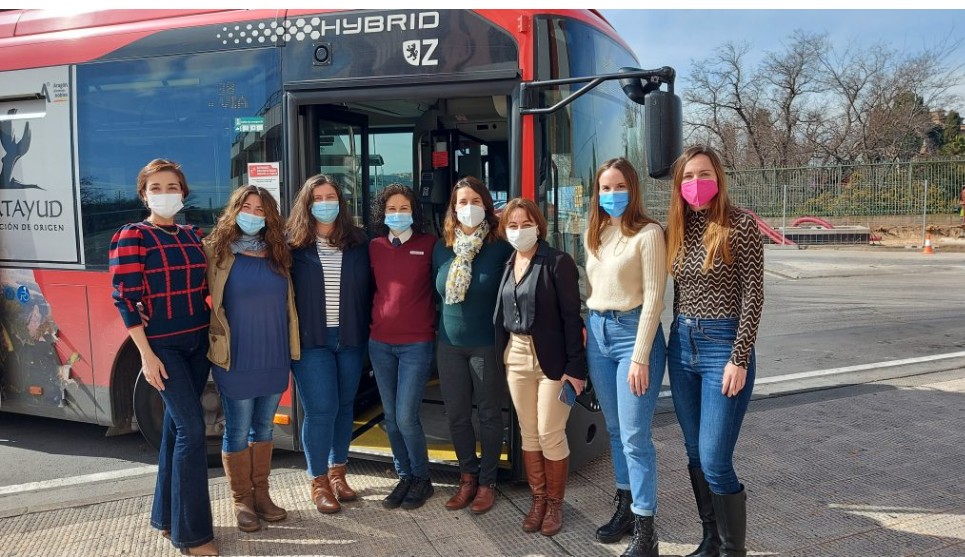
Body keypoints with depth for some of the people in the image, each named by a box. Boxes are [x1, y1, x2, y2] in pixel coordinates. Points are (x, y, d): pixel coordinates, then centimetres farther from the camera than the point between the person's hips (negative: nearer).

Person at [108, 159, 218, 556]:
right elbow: (125, 298, -11)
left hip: (197, 342, 6)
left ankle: (166, 515, 27)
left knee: (177, 425, 13)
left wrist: (213, 331, 6)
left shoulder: (194, 236, 10)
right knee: (192, 427, -9)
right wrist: (146, 354, -15)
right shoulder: (133, 236, -7)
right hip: (162, 345, -6)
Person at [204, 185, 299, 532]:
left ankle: (261, 494, 29)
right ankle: (241, 500, 22)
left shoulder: (278, 253, 7)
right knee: (238, 431, 6)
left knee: (264, 427, 15)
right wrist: (217, 344, -14)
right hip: (237, 360, -4)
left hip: (275, 359, 4)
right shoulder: (216, 250, -5)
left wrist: (292, 350, 9)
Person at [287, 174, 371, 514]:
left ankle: (337, 473, 27)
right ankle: (319, 482, 13)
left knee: (344, 406, 12)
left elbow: (367, 289, 9)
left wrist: (366, 330, 4)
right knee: (321, 410, -4)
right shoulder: (293, 245, -2)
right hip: (311, 340, -3)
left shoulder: (357, 242, 5)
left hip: (350, 339, 3)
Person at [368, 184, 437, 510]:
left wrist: (436, 326, -3)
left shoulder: (429, 245, -5)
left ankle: (422, 479, 16)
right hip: (381, 343, 4)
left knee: (406, 417, -6)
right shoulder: (374, 247, 6)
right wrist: (376, 322, 12)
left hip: (417, 344, -4)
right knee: (390, 416, 10)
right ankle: (405, 477, 27)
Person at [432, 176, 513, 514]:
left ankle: (487, 482, 23)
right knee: (456, 415, 11)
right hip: (450, 344, 4)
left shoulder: (501, 248, -8)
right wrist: (446, 326, 14)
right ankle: (467, 477, 28)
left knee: (489, 414, 8)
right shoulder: (442, 248, 5)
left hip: (487, 344, -4)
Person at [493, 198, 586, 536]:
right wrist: (500, 358, 8)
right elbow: (501, 315, 11)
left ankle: (555, 503, 20)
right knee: (528, 432, 12)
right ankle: (537, 499, 26)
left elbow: (572, 316, -13)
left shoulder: (558, 262, -10)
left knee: (550, 434, 1)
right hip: (516, 356, 6)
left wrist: (575, 366, -17)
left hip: (552, 358, -5)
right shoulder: (507, 265, 7)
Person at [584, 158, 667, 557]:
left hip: (633, 332, -7)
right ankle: (625, 507, 30)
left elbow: (653, 298, -14)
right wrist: (586, 329, 8)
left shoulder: (648, 233, -11)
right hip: (597, 332, 7)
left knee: (635, 436, -5)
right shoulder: (594, 235, 11)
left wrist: (640, 358, -17)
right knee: (614, 430, 15)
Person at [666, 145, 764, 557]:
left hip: (723, 345, -6)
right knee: (695, 456, 13)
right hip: (682, 346, 6)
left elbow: (752, 296, -11)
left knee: (715, 461, -6)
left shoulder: (740, 225, -9)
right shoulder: (677, 228, 7)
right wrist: (679, 341, 13)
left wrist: (739, 360, -15)